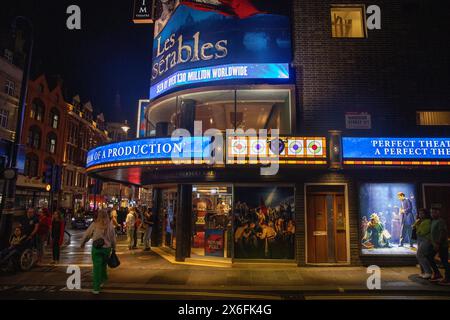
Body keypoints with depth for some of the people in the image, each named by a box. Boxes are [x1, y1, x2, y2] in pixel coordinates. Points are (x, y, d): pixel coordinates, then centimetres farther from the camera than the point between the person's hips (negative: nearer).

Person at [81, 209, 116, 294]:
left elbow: (87, 235, 2)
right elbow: (113, 238, 2)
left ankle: (96, 288, 5)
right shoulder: (110, 225, -4)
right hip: (107, 248, 2)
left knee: (97, 267, 3)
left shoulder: (94, 224, -8)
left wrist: (82, 243, 19)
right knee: (103, 265, 22)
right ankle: (102, 281, 35)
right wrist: (114, 248, 15)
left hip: (96, 248, -2)